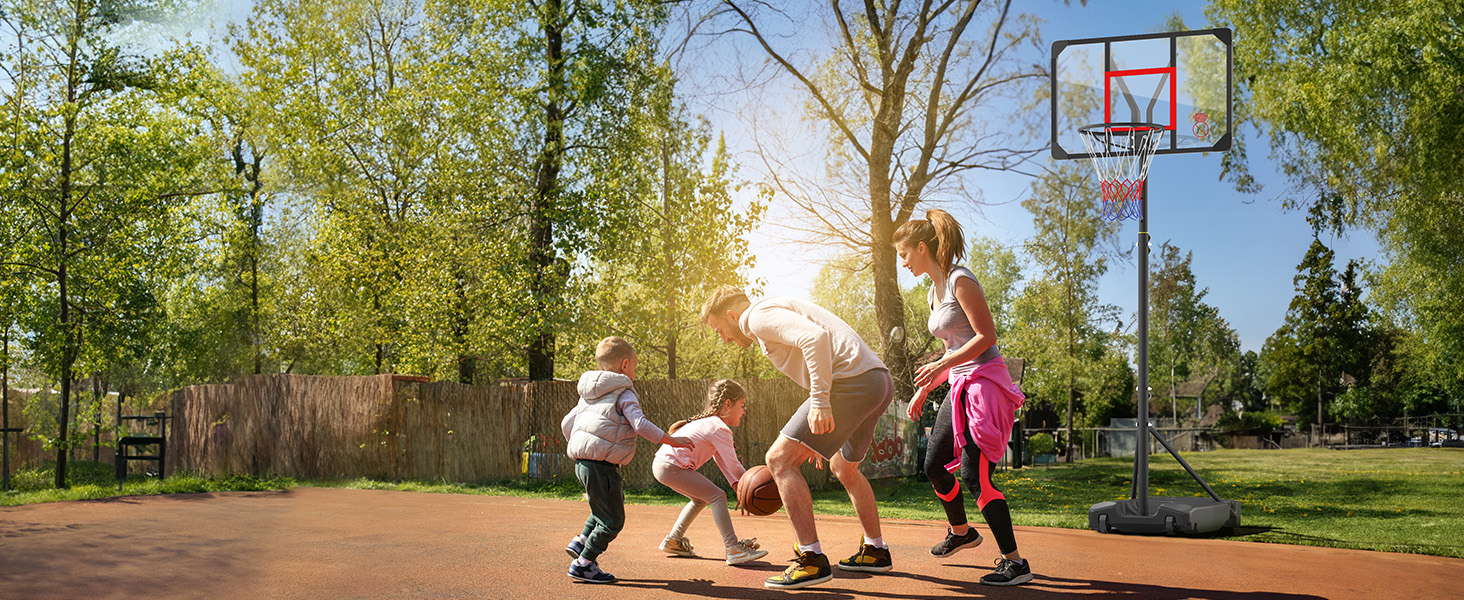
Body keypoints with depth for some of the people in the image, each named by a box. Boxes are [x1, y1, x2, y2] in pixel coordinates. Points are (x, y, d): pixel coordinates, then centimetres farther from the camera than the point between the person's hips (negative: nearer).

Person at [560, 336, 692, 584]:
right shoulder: (624, 393, -5)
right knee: (612, 520, 1)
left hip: (582, 461, 9)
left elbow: (567, 423, 25)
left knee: (604, 508, 27)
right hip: (602, 465, -9)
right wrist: (671, 440, -11)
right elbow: (640, 425, -18)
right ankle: (584, 564, 3)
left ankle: (581, 542, 19)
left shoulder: (588, 396, 21)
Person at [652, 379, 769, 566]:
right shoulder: (720, 428, -12)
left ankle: (673, 541, 34)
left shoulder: (708, 421, 20)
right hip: (671, 467, -11)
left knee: (701, 498, 25)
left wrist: (738, 485, 8)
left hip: (661, 465, 11)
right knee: (717, 496, -12)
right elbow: (733, 464, -12)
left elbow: (721, 461, 18)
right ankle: (733, 549, -16)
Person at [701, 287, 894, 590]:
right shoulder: (777, 313, 29)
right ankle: (875, 551, 39)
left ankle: (812, 561, -9)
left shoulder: (760, 317, -3)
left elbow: (816, 337, -20)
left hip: (851, 381, -10)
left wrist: (819, 401, -23)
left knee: (779, 459, -6)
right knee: (843, 467, 30)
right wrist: (816, 438, 31)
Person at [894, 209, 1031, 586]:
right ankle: (960, 532, 38)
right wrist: (924, 389, 20)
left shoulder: (960, 281, -12)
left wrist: (941, 365, -23)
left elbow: (986, 336, -18)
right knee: (934, 464, 15)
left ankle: (1015, 562, -9)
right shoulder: (934, 291, 16)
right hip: (960, 386, 10)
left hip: (985, 382, -10)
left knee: (974, 474, -14)